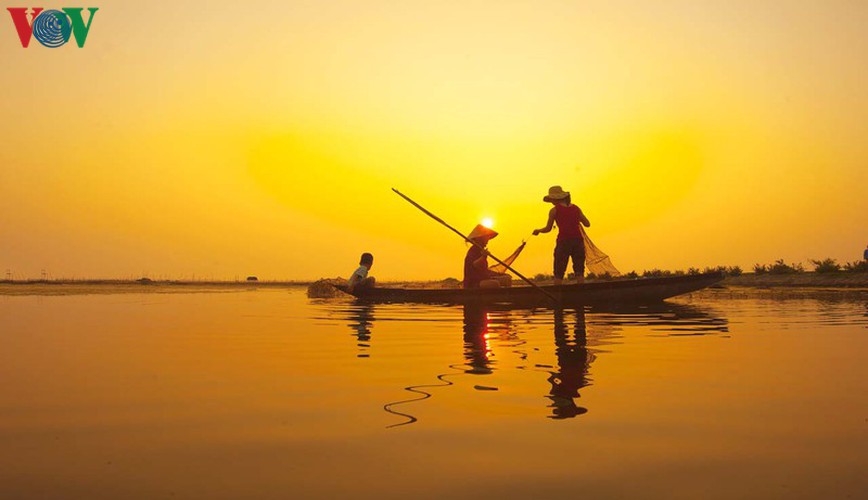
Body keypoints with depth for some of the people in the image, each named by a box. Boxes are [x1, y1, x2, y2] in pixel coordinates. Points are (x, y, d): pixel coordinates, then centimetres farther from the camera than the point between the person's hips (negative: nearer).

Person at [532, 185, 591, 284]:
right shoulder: (576, 208, 12)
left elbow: (548, 229, 8)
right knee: (579, 271, 7)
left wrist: (538, 231, 27)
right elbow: (587, 224, 13)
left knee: (559, 273, 4)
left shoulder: (554, 210, 3)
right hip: (578, 240, 3)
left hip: (563, 241, -3)